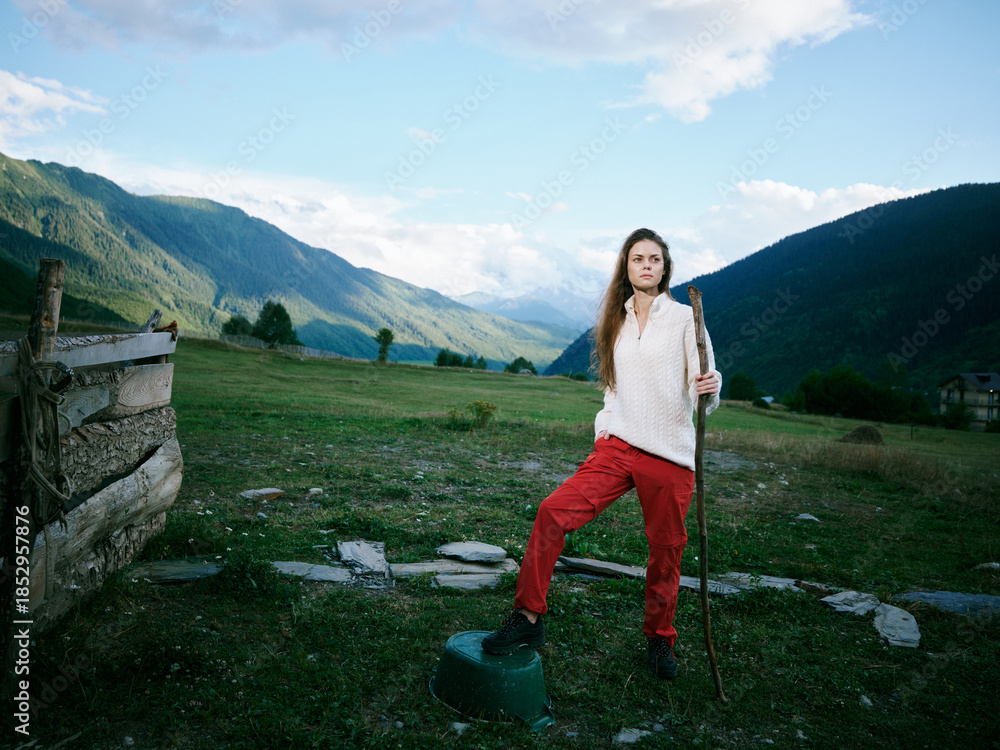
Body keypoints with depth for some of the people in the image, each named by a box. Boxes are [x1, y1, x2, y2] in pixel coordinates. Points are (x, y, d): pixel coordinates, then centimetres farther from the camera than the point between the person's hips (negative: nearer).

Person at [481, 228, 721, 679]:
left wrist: (709, 388, -27)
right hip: (617, 446, 3)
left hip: (669, 454, -3)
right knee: (553, 512, -15)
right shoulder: (617, 320, 14)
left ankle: (659, 640, 31)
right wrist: (606, 418, 12)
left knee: (666, 550, 7)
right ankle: (529, 619, -4)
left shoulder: (684, 317, 0)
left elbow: (702, 388, -5)